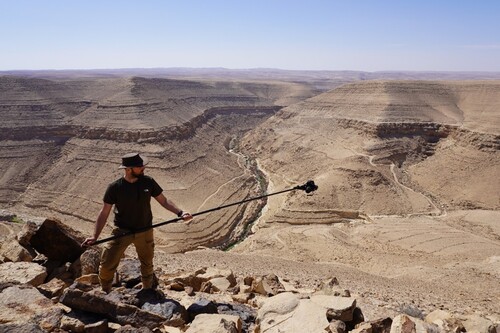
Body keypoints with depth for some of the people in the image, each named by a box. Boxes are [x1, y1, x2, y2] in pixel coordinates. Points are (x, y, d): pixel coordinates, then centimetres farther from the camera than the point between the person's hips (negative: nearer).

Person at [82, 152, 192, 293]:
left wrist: (180, 212, -16)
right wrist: (95, 236, -14)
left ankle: (147, 291, 44)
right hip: (122, 232, -2)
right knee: (107, 265, -3)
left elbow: (164, 201, -2)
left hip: (145, 232, 2)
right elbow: (104, 213, -9)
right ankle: (105, 294, 25)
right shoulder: (115, 187, -15)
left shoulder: (148, 182, -9)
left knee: (147, 265, 18)